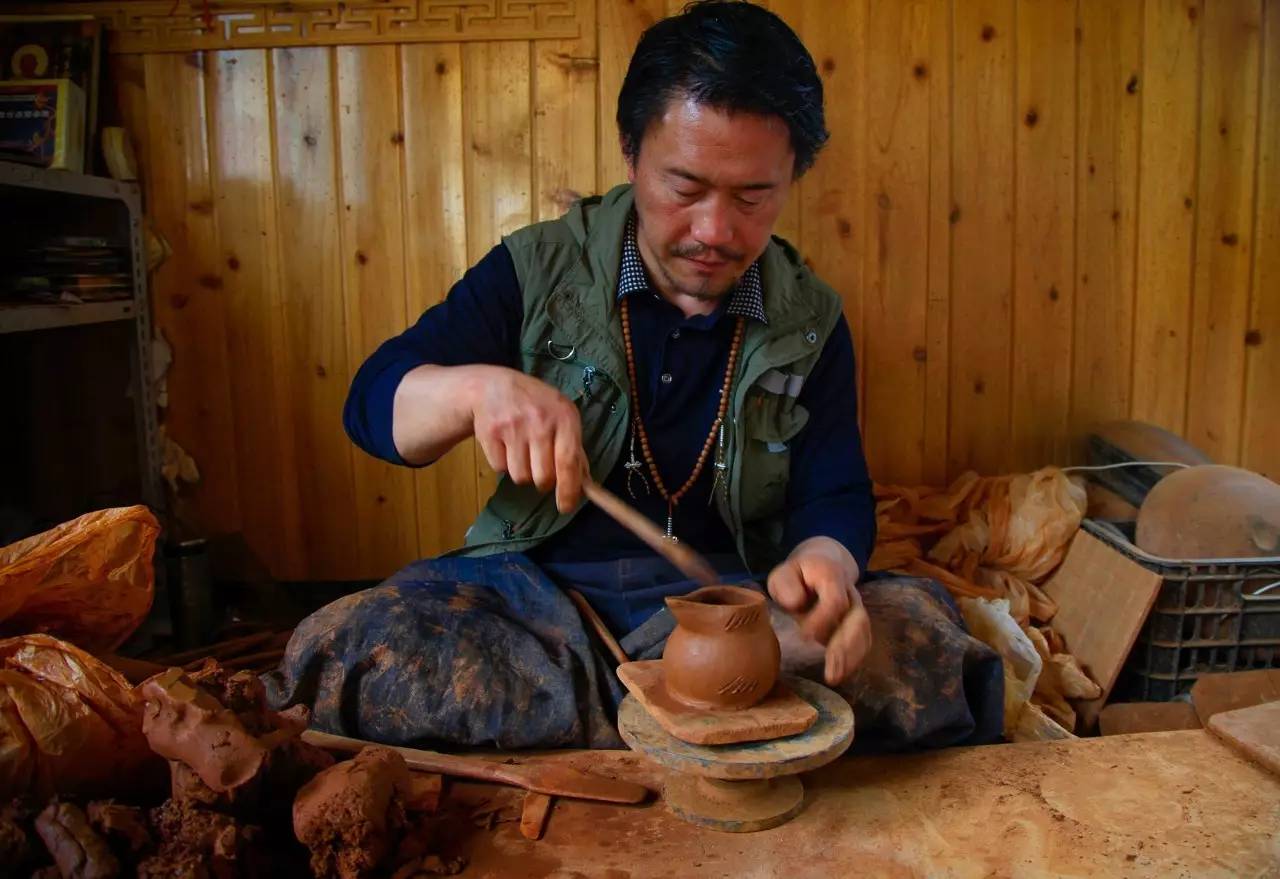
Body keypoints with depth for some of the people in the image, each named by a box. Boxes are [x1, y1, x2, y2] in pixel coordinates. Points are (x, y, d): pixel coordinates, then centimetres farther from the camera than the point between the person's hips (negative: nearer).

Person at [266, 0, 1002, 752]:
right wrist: (475, 389, -26)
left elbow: (834, 496, 3)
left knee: (929, 638, -25)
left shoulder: (811, 321, 4)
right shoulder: (539, 270, 0)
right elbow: (374, 401, -2)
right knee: (348, 646, -29)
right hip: (542, 586, 0)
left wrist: (824, 559, -23)